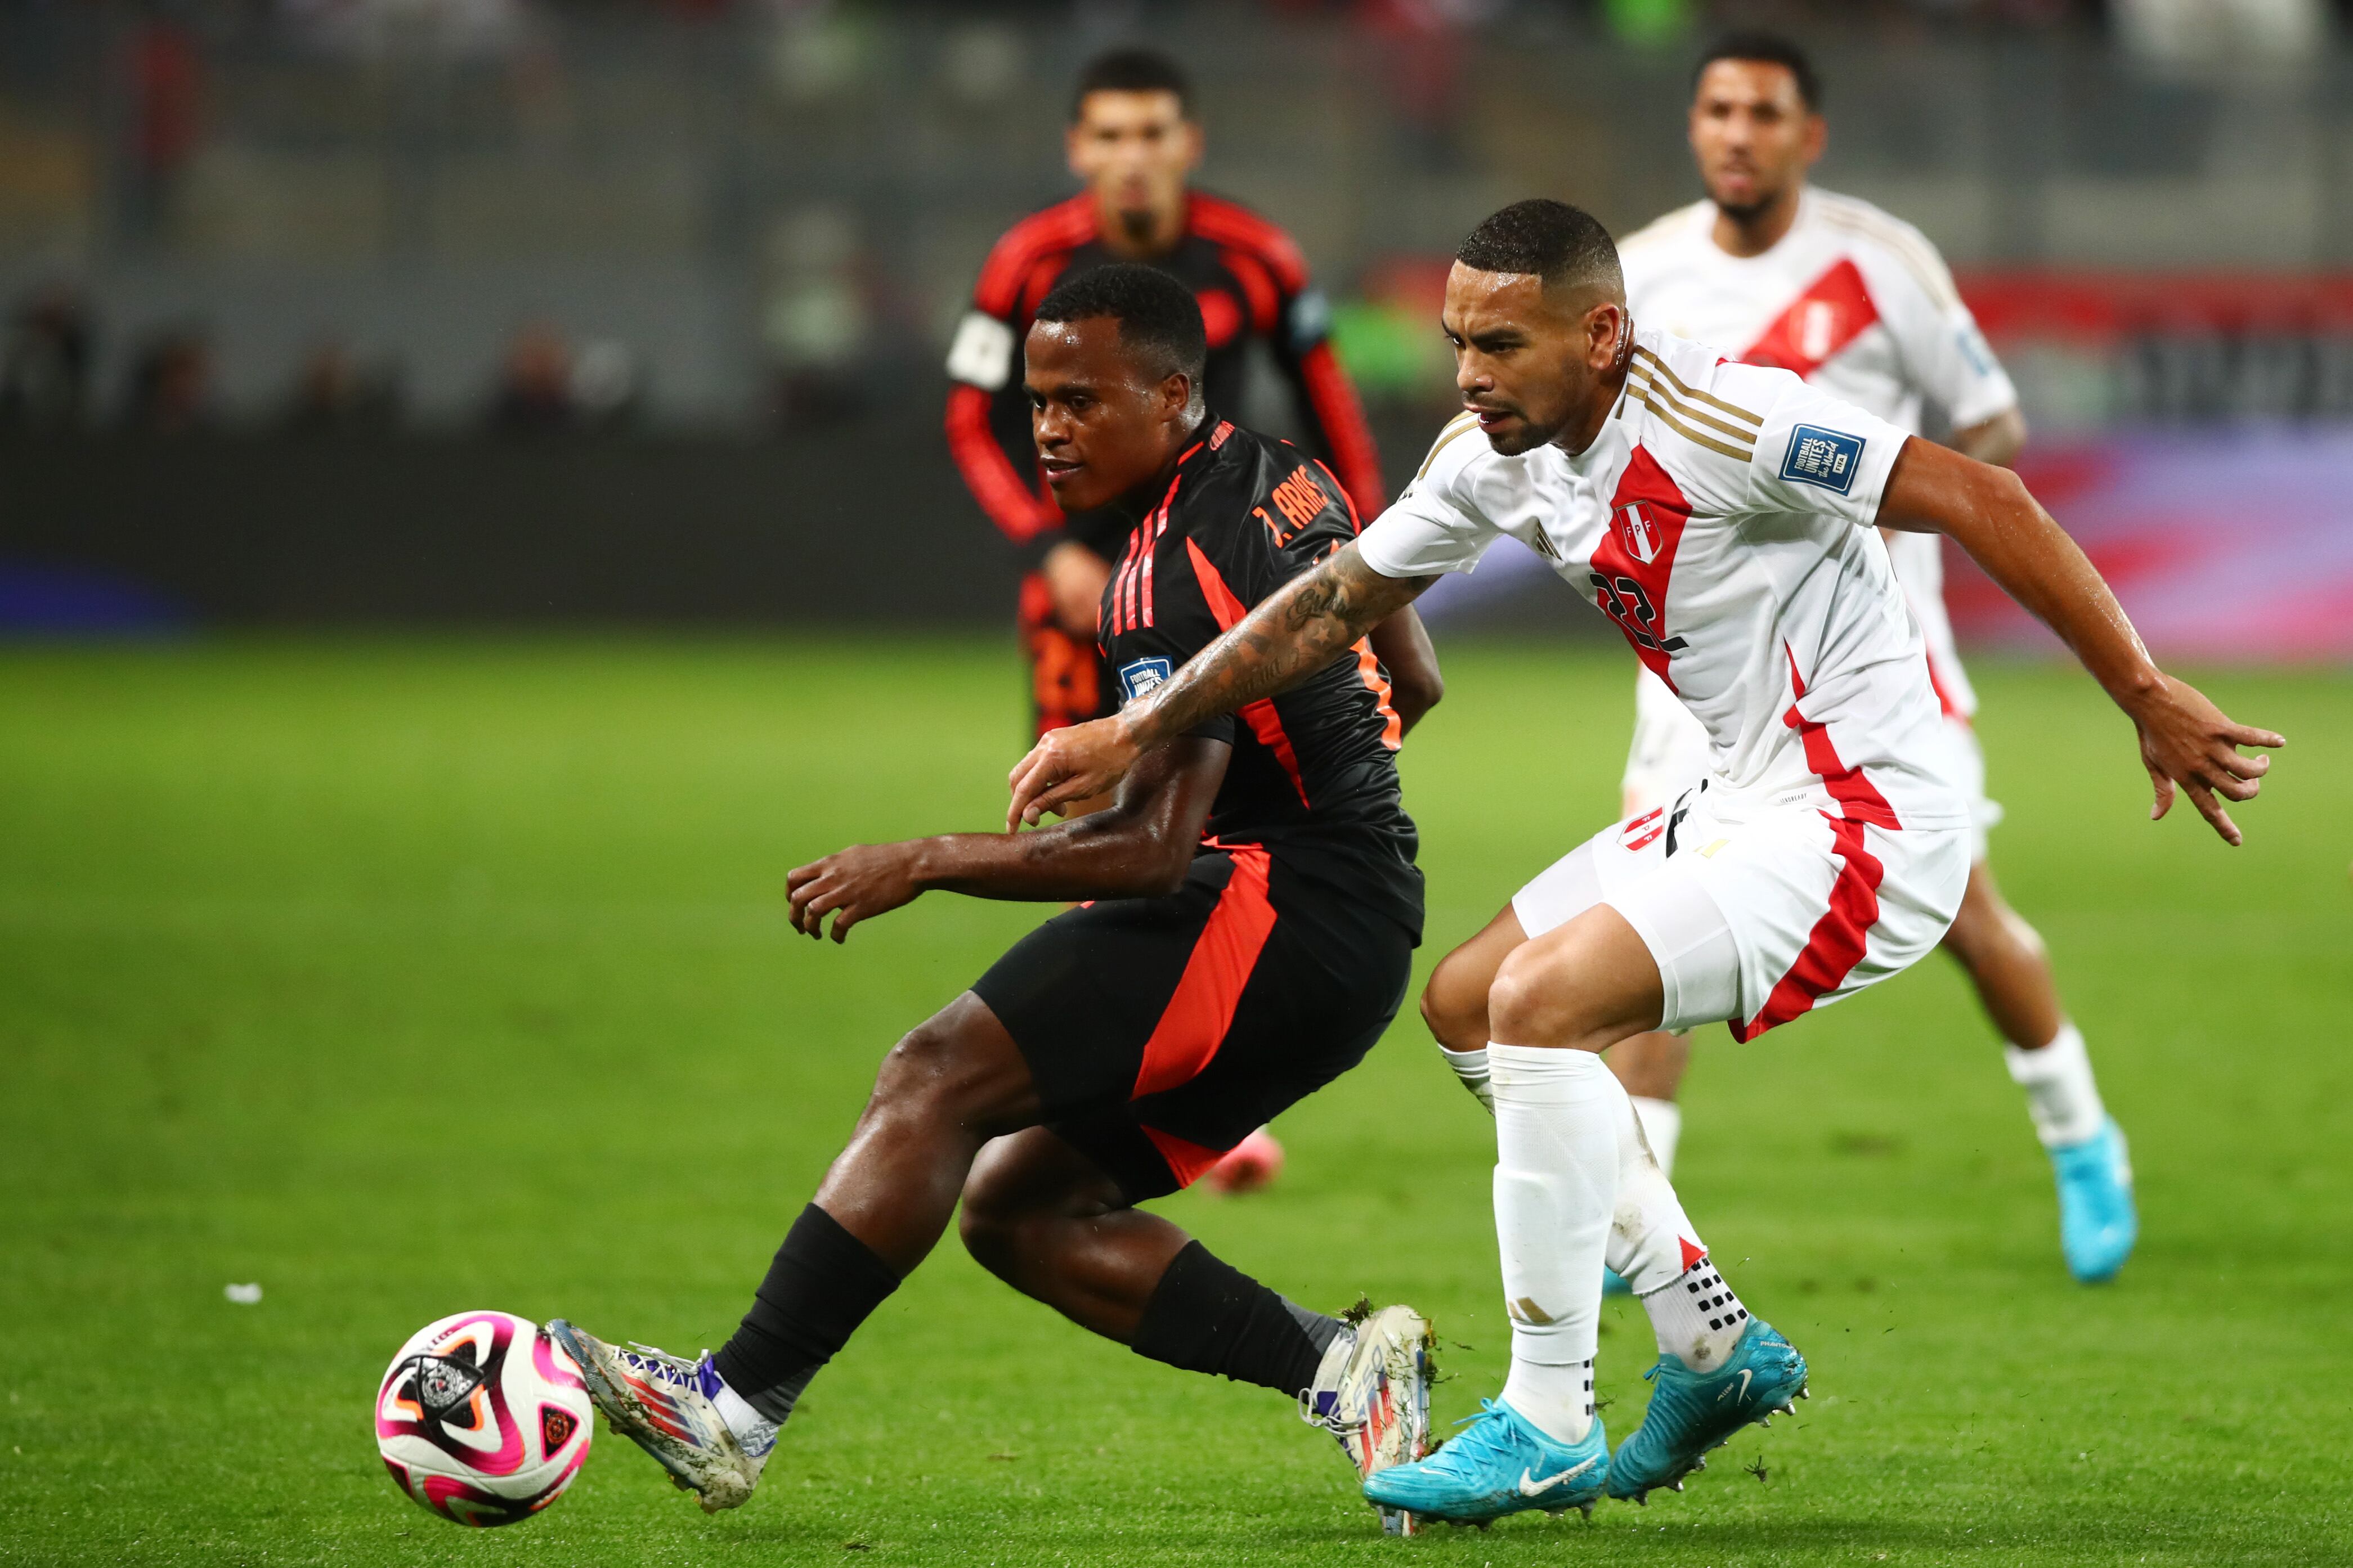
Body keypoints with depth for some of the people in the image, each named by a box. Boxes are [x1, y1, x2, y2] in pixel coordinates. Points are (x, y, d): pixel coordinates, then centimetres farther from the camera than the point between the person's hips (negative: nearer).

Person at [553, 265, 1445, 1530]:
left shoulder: (1177, 568, -16)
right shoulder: (1284, 479, 14)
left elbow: (1154, 848, -23)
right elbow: (1414, 683, 26)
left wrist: (926, 864, -21)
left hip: (1279, 906, -10)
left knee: (938, 1077, -20)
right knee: (1017, 1208, 7)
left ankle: (734, 1405, -27)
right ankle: (1337, 1368, 0)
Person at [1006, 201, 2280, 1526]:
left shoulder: (1715, 421, -23)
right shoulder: (1498, 452, 2)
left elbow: (1984, 501, -22)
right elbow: (1338, 601, 15)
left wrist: (2148, 700, -21)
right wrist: (1136, 734, 13)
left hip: (1870, 818, -10)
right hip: (1747, 806, 10)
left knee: (1541, 1004, -21)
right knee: (1469, 1006, 13)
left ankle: (1548, 1425, -11)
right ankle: (1715, 1346, 17)